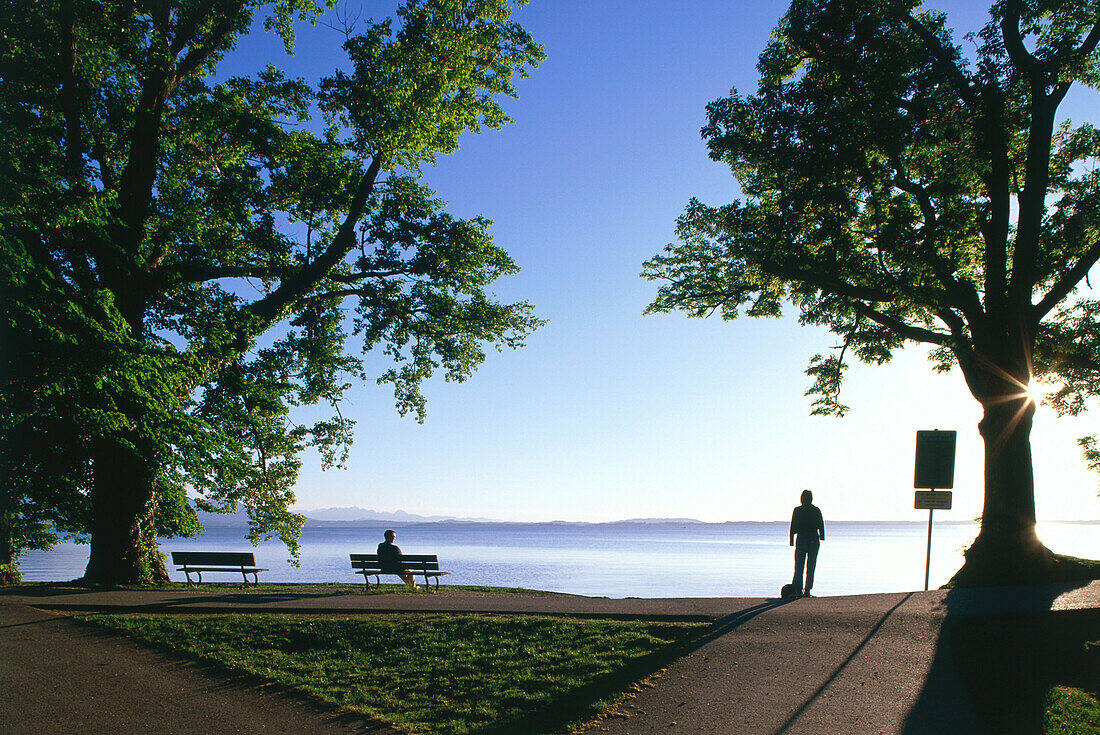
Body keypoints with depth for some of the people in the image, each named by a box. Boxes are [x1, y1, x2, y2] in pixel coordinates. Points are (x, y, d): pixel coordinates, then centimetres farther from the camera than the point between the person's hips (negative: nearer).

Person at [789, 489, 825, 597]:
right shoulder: (817, 510, 1)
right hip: (814, 540, 1)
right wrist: (822, 538, 14)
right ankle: (807, 590, 2)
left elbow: (793, 527, -3)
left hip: (801, 539, -1)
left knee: (798, 567, 6)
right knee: (811, 567, 7)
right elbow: (821, 526, 4)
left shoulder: (797, 510, -2)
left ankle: (797, 589, -7)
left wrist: (792, 541, 2)